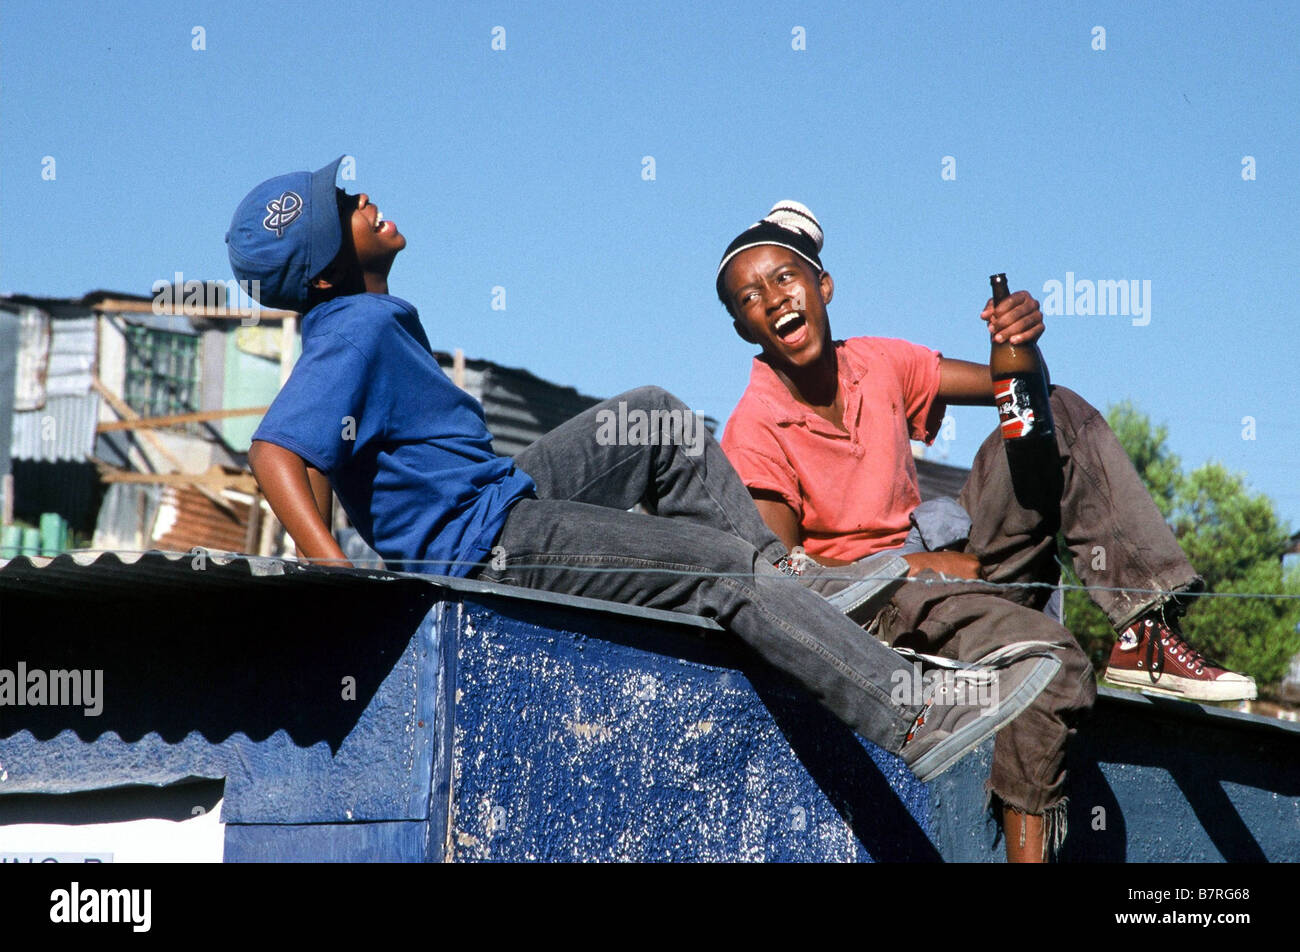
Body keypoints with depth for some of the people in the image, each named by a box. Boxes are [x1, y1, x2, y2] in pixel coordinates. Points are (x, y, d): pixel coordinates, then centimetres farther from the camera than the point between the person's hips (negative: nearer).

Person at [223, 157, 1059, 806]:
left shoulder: (372, 318, 10)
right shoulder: (354, 333, -21)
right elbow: (278, 451, -34)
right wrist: (347, 584, -42)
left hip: (501, 497, 11)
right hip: (488, 548, -11)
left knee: (655, 418, 17)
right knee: (720, 564, -13)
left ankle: (785, 583, 13)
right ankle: (916, 717, -14)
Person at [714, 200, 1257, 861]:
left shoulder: (879, 365, 5)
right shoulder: (754, 434, -11)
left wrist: (1020, 343, -16)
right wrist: (917, 563, -19)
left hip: (949, 564, 7)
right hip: (870, 603, -7)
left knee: (1060, 413, -5)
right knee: (1044, 653, -32)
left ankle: (1140, 637, -14)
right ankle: (1027, 845, -26)